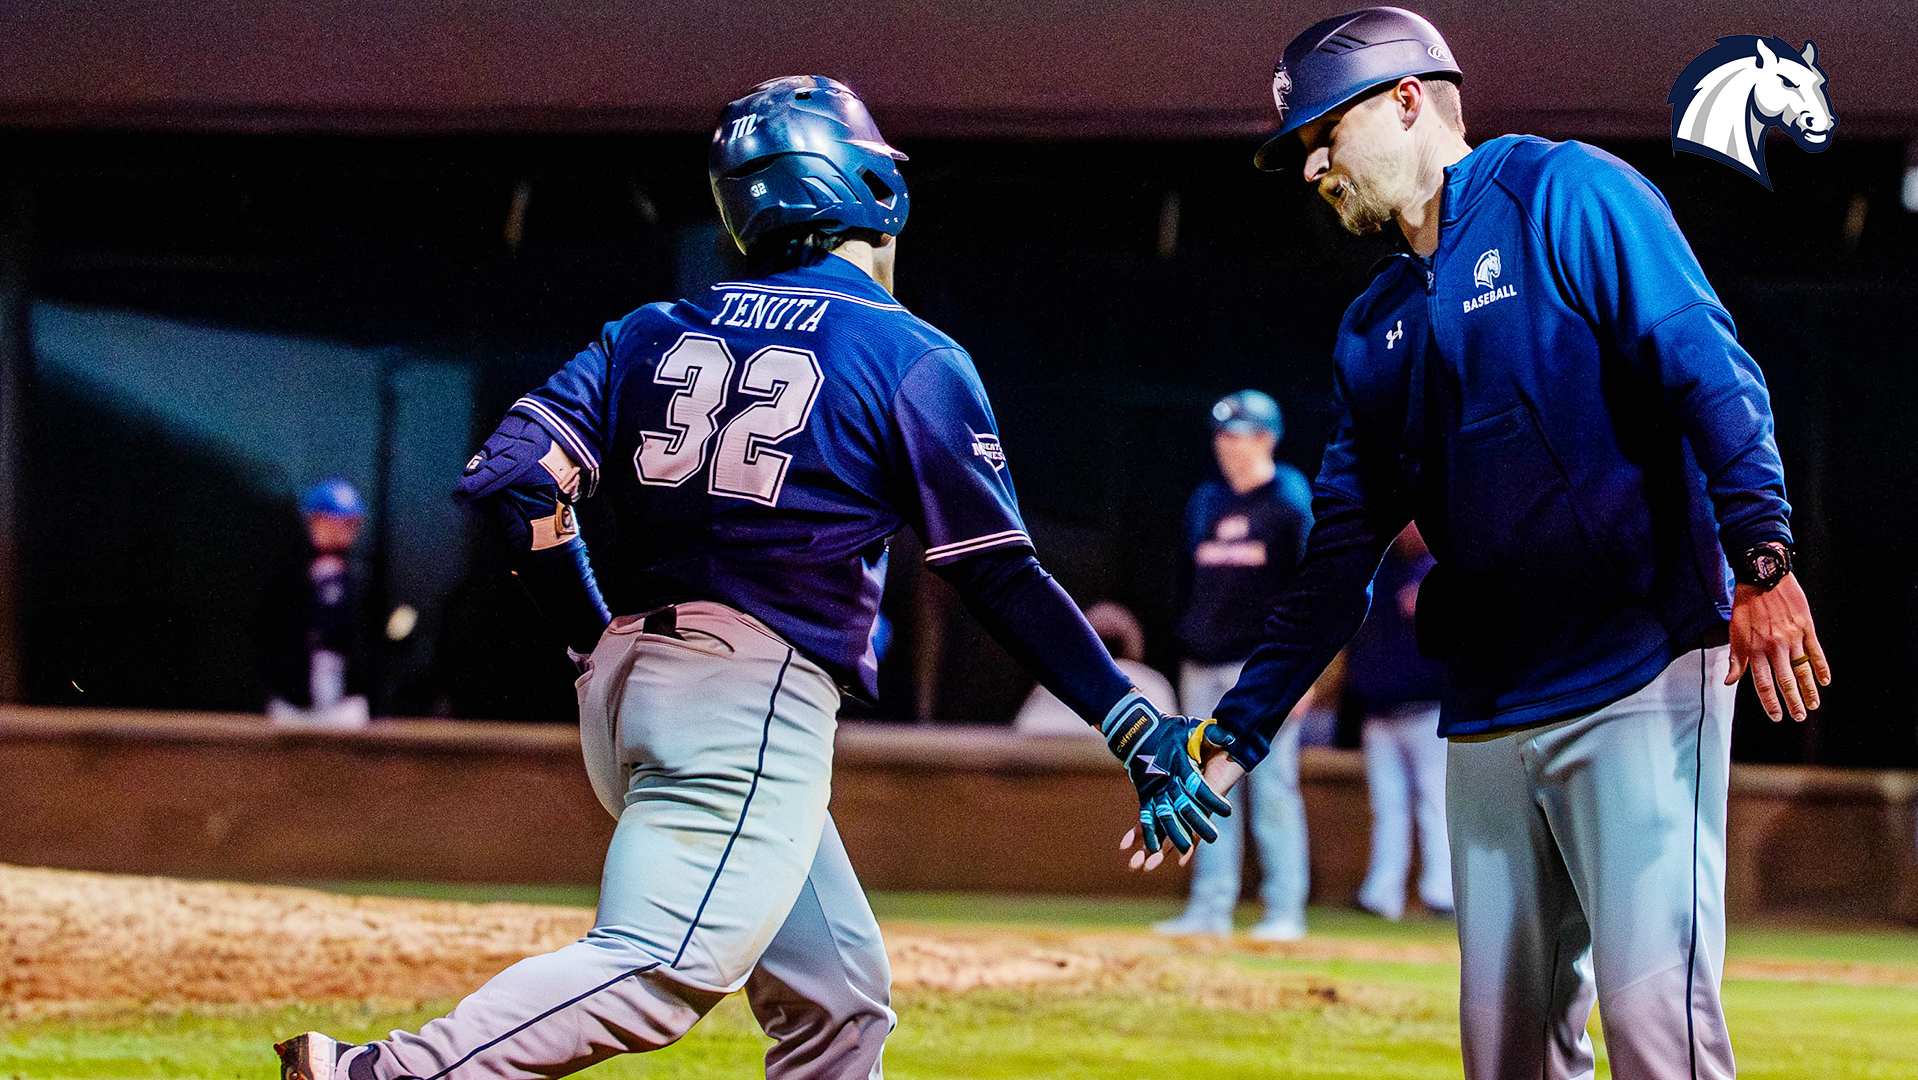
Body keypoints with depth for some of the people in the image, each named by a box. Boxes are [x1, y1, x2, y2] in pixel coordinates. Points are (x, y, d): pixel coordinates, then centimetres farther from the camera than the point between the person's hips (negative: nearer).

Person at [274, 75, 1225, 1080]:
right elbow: (1003, 580, 0)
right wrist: (1133, 725, 3)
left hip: (625, 684, 8)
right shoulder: (913, 359, 3)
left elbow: (516, 474, 7)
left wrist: (597, 643, 19)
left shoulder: (660, 333, 17)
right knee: (664, 967, -22)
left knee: (838, 996, 12)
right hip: (753, 699, -8)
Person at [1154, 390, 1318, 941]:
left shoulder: (1291, 505, -2)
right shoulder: (1205, 503, 14)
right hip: (1204, 668, 6)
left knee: (1273, 789, -7)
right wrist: (1186, 644, 12)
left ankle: (1285, 910, -5)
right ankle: (1210, 908, 8)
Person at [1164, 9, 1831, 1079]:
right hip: (1490, 725, 8)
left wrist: (1761, 559, -26)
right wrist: (1236, 736, 15)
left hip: (1641, 680, -8)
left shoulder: (1563, 194, -1)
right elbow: (1338, 561, 22)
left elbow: (1709, 370, -13)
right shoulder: (1375, 332, 21)